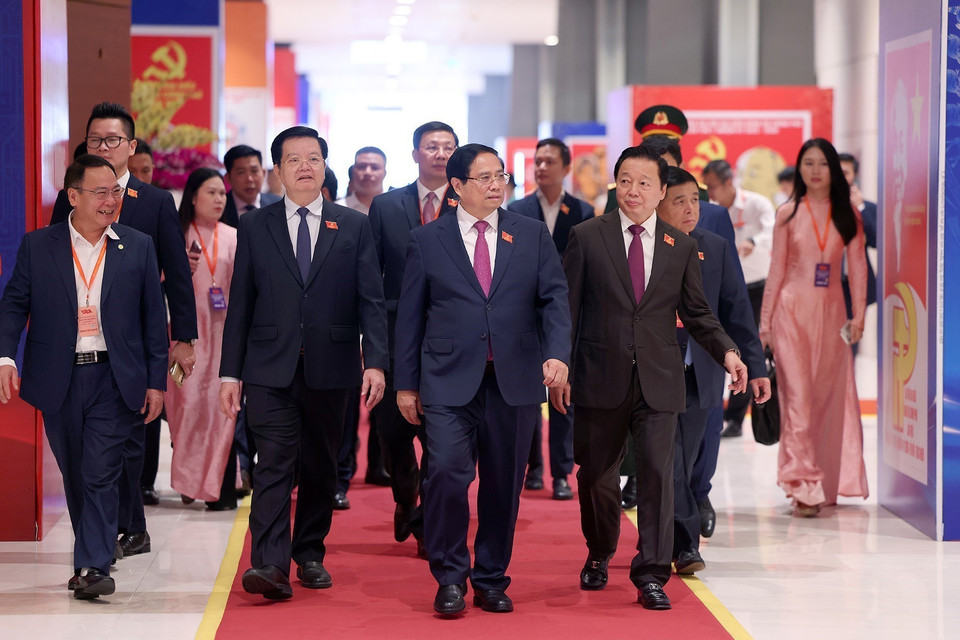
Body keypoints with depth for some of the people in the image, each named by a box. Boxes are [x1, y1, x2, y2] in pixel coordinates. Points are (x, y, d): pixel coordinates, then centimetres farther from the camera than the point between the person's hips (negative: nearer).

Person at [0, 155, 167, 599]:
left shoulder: (138, 247, 5)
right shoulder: (37, 246, 3)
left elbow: (153, 318, 7)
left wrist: (156, 380, 4)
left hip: (115, 378, -1)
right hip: (60, 379, 1)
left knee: (101, 474, -10)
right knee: (75, 476, 10)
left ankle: (92, 567, -11)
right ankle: (93, 557, 25)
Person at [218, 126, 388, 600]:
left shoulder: (354, 227, 8)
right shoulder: (254, 227, 8)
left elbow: (371, 301, 3)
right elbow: (240, 305, 8)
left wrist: (375, 361, -8)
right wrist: (230, 372, 3)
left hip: (329, 368, 1)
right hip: (270, 369, -1)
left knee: (320, 466, 9)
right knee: (274, 464, -10)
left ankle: (310, 555, 22)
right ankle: (270, 565, -17)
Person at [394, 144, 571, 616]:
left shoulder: (532, 235, 9)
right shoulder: (427, 240, 6)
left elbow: (555, 298, 3)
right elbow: (410, 315, 7)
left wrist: (557, 353, -14)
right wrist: (406, 383, 5)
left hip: (515, 382, 2)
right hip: (449, 383, -2)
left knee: (503, 484, 6)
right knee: (447, 473, -15)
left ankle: (491, 581, 19)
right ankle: (450, 579, 0)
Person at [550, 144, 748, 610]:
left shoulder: (681, 247, 7)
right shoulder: (587, 237, 1)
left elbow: (696, 313, 11)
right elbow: (567, 309, 2)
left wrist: (726, 351, -6)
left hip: (659, 380, 1)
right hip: (601, 378, 0)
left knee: (658, 472, -8)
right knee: (596, 474, 11)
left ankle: (651, 574, -4)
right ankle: (599, 555, 35)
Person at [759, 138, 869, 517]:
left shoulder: (847, 213, 6)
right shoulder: (788, 214, 3)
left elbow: (857, 266, 4)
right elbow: (776, 270, 5)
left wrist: (858, 314, -5)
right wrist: (765, 321, 3)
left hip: (831, 312, 2)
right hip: (793, 311, -2)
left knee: (830, 396, 5)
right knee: (798, 396, -8)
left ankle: (828, 483, 17)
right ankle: (804, 488, -11)